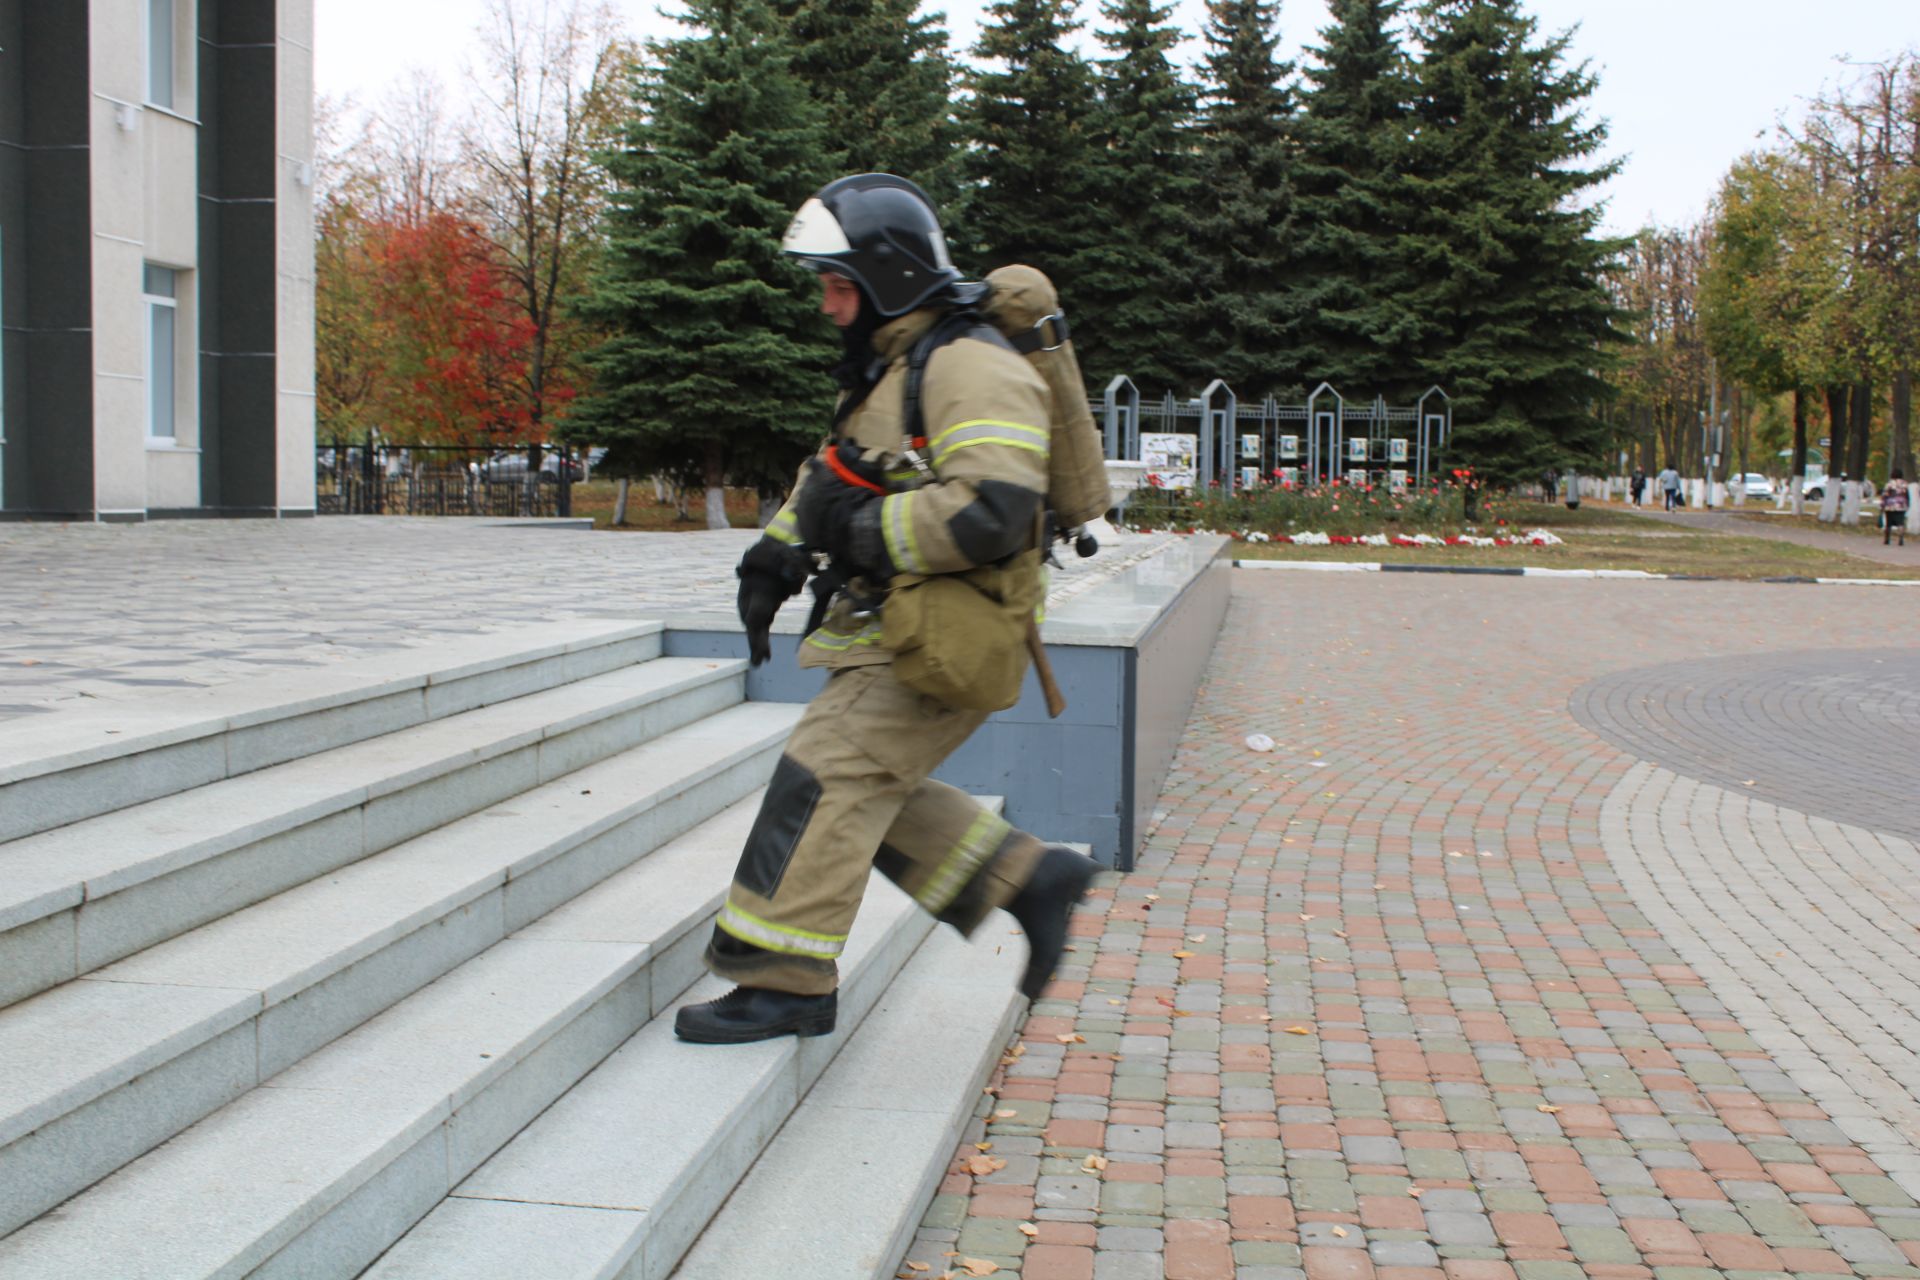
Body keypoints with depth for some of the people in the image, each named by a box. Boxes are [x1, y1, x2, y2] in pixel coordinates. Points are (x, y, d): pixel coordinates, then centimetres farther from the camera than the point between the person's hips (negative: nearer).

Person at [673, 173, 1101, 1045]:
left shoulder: (969, 367, -17)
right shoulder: (884, 366, 17)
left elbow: (991, 513, -28)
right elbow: (833, 474, 25)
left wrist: (860, 529, -21)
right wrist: (777, 554, 9)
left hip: (942, 643, -11)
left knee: (827, 778, -12)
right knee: (866, 792, 13)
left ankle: (786, 983, -7)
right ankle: (1030, 879, 19)